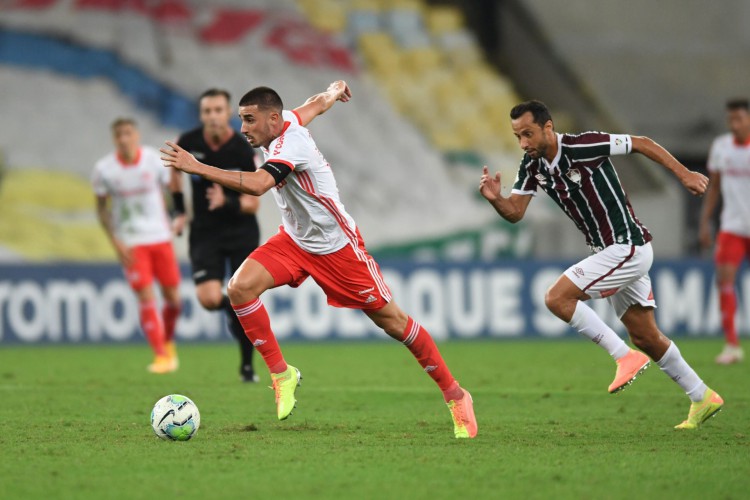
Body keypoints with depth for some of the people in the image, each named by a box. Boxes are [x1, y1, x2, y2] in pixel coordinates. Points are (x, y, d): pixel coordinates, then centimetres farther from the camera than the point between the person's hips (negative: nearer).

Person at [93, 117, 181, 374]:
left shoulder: (153, 159, -6)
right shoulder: (104, 169, -8)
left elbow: (166, 190, 8)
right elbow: (101, 207, 2)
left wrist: (170, 224, 0)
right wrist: (116, 242, -6)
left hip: (160, 237, 2)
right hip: (131, 242, -2)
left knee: (172, 296, 4)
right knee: (146, 296, -12)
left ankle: (168, 342, 31)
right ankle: (160, 355, -6)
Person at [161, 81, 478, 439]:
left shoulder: (290, 144, -30)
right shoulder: (285, 121, -6)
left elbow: (257, 185, -48)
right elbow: (318, 104, 17)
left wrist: (197, 168, -51)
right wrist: (334, 91, 41)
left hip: (336, 246, -8)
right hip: (294, 239, 8)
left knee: (392, 320, -1)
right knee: (240, 287, -16)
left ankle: (455, 396, 14)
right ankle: (281, 374, -2)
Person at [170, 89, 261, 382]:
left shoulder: (243, 151, -15)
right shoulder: (188, 143, -8)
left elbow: (253, 204, -12)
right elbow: (176, 170, 17)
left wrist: (227, 203, -31)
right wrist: (180, 212, 14)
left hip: (242, 233, -1)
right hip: (205, 233, 1)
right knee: (209, 299, -17)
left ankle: (247, 365, 17)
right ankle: (230, 309, 20)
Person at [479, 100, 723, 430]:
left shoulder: (582, 147, -20)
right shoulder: (532, 166, 2)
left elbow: (642, 143, -11)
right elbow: (515, 212, 0)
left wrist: (683, 174, -9)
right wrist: (495, 199, -21)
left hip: (628, 248, -8)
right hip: (611, 252, 8)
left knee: (557, 298, -16)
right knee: (645, 337, 14)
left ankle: (626, 356, -10)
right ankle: (703, 398, 26)